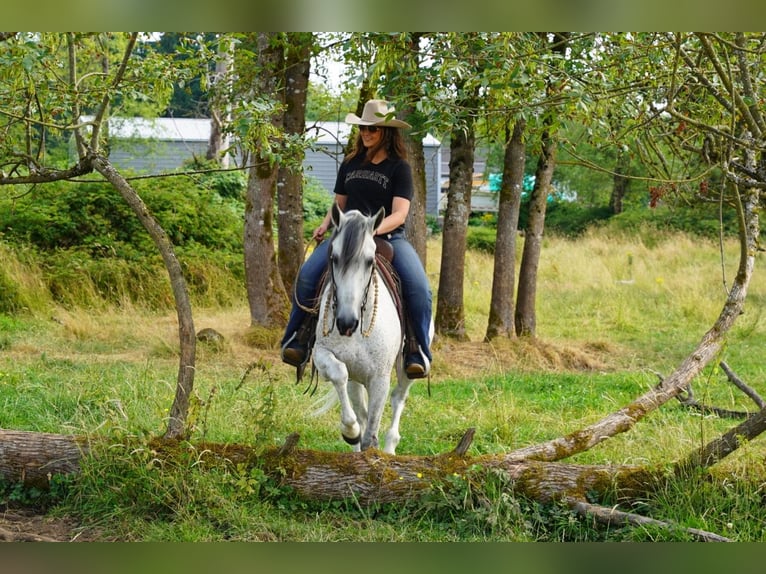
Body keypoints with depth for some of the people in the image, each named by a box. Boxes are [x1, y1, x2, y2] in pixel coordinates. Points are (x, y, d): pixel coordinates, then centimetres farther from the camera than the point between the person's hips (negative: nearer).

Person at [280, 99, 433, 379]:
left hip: (389, 237, -3)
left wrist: (374, 230, -27)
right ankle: (298, 338, -16)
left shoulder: (399, 167, 1)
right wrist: (326, 225, -1)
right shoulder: (350, 164, 14)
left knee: (419, 287, -28)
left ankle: (418, 350, -17)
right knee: (307, 274, -22)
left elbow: (399, 213, -9)